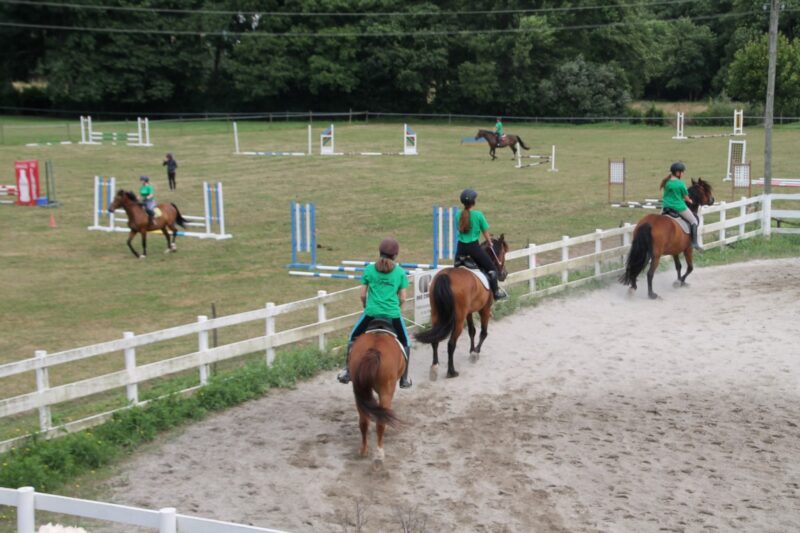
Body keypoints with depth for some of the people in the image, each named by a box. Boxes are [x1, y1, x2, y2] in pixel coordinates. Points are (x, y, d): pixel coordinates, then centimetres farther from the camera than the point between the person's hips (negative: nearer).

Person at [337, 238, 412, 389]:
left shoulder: (369, 269, 3)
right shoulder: (400, 273, 2)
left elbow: (362, 294, 4)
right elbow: (403, 298, 2)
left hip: (372, 313, 1)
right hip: (393, 314, 0)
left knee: (354, 338, 21)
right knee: (404, 344, 18)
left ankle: (347, 371, 17)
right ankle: (404, 379, 17)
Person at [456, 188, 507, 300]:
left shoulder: (458, 215, 0)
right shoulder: (478, 215, -11)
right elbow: (486, 232, -1)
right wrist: (489, 242, 19)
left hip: (460, 247, 4)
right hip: (473, 246, -4)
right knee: (491, 268, 11)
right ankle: (495, 292, 13)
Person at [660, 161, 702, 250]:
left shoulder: (666, 182, -1)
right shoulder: (680, 184, -17)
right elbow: (686, 198, -5)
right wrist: (690, 201, 17)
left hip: (666, 206, 5)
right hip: (679, 207, -5)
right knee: (694, 221, 9)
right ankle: (694, 242, 3)